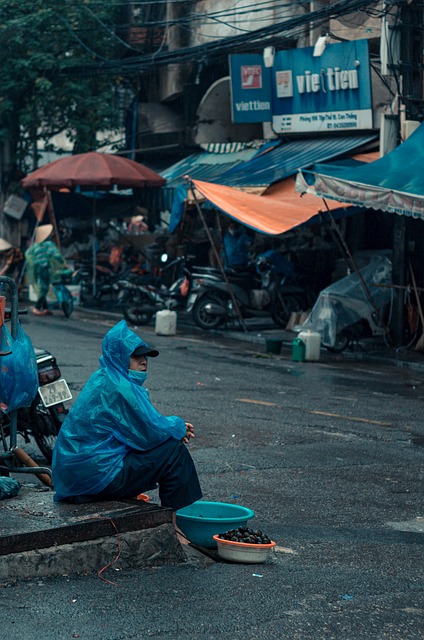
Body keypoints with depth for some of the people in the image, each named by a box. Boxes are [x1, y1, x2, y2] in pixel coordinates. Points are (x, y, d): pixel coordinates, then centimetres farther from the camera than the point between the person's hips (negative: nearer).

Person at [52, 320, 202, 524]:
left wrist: (175, 427, 8)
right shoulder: (118, 388, -19)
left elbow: (142, 424, 21)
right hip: (95, 477, -10)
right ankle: (171, 527, -2)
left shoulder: (103, 379, 13)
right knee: (173, 450, -9)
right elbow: (150, 434, -18)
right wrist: (178, 426, 1)